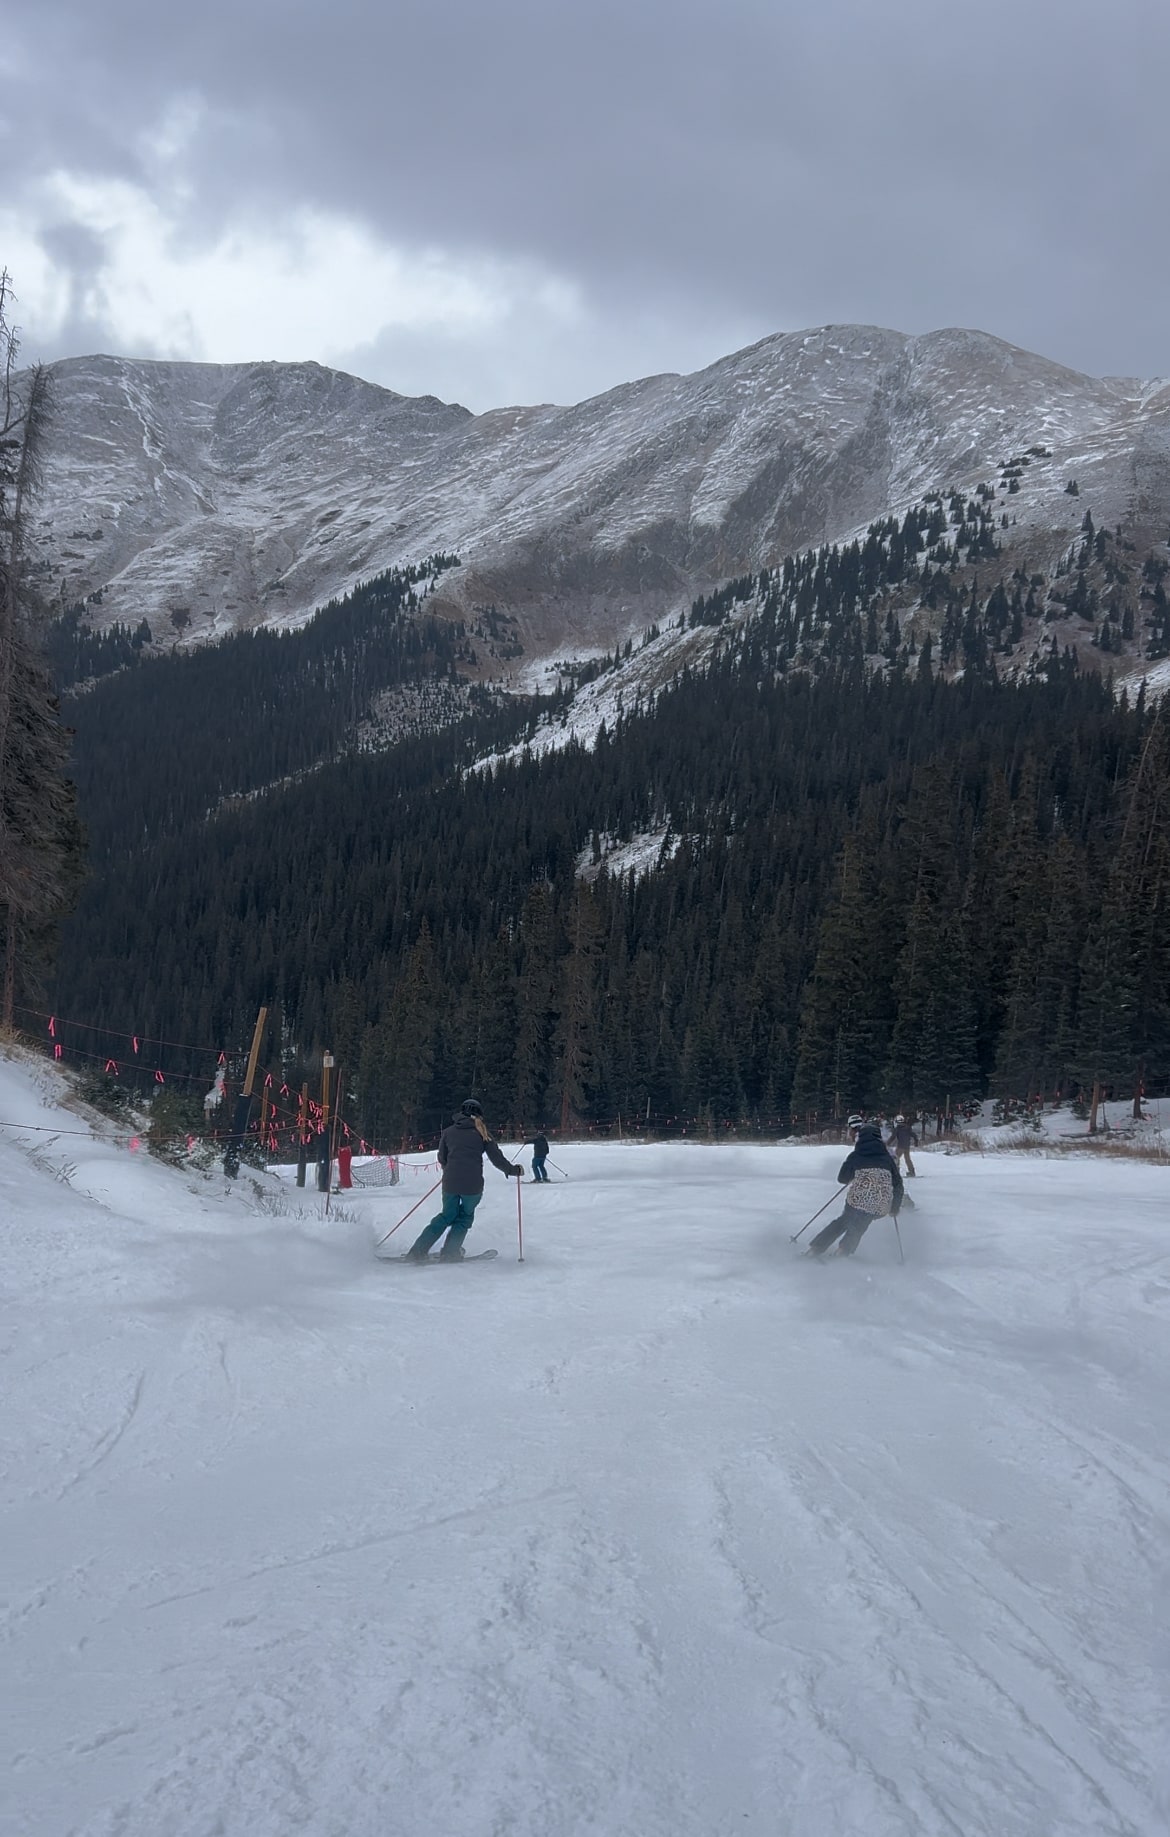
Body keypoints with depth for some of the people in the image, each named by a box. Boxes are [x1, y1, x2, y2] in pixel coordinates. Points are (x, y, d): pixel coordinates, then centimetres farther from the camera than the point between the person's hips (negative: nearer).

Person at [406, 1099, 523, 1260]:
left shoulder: (448, 1132, 11)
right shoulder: (481, 1133, 4)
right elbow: (497, 1159, 3)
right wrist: (515, 1170, 17)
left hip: (450, 1183, 3)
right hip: (473, 1185, -3)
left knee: (447, 1215, 19)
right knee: (465, 1216, 19)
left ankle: (418, 1251, 11)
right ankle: (450, 1251, 11)